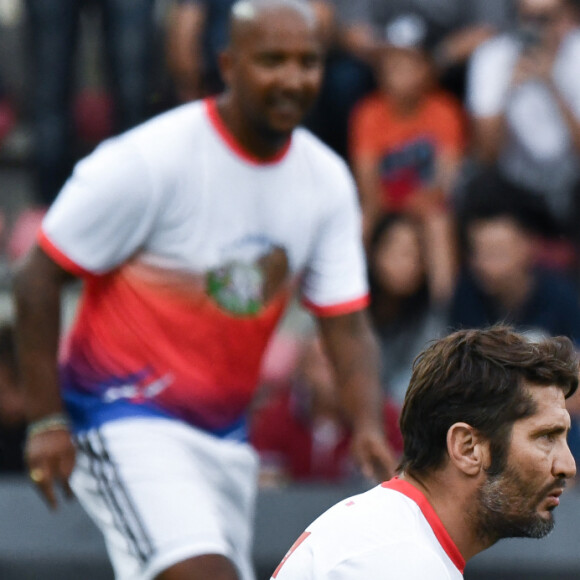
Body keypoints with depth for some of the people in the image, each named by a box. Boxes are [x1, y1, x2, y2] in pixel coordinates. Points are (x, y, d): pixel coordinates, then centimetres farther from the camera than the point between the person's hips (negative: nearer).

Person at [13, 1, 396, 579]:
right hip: (125, 417, -7)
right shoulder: (149, 160, -17)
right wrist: (46, 421, -15)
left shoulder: (327, 180, 1)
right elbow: (38, 279, -12)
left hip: (226, 433, 7)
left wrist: (367, 424, -16)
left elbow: (346, 324, 3)